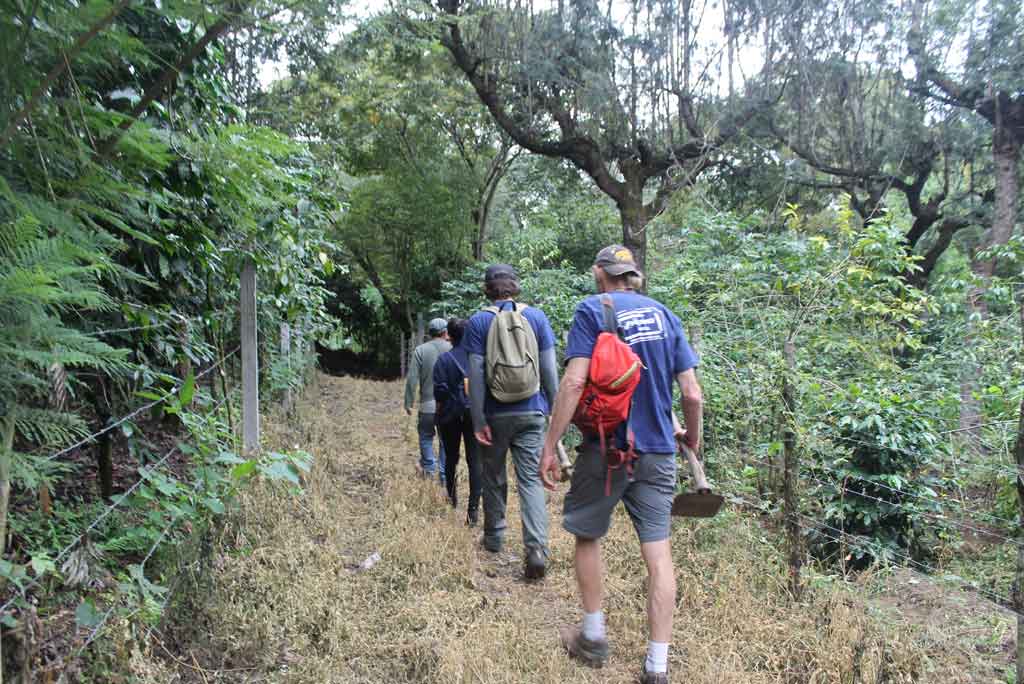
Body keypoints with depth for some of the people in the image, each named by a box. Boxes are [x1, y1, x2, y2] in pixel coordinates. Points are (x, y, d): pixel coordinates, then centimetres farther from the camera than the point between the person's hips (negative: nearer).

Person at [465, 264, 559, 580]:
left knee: (494, 476, 17)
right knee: (531, 480, 1)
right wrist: (553, 408, 10)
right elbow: (549, 368, 1)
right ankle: (537, 547, -13)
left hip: (495, 414, 0)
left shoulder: (478, 322, -4)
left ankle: (494, 537, 32)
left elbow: (476, 375, -8)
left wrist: (478, 421, -6)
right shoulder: (536, 317, 1)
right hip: (531, 412, 1)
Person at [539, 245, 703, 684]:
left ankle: (593, 637, 28)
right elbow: (693, 394, 5)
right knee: (658, 551, 7)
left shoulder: (592, 310, -5)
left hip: (606, 449, -3)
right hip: (658, 451, 4)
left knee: (587, 536, 17)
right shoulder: (664, 314, 8)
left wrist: (550, 447, -13)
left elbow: (574, 382, -17)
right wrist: (691, 436, 22)